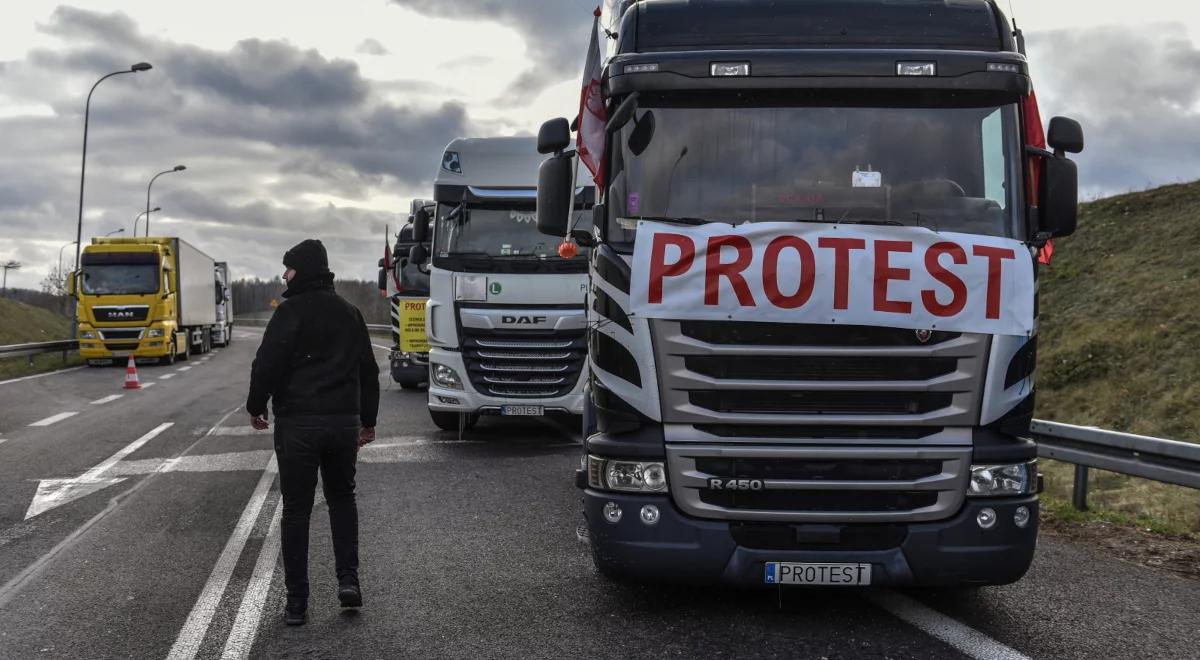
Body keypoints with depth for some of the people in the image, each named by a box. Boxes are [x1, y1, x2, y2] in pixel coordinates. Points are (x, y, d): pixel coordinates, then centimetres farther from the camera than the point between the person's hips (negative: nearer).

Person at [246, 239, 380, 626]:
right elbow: (368, 370, 16)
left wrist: (256, 406, 3)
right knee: (342, 497, 21)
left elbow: (268, 363, -13)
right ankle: (348, 578, 8)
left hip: (297, 423, -4)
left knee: (296, 510, 2)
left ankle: (297, 601, 5)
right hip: (344, 421, 5)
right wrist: (368, 419, 23)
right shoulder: (349, 313, 12)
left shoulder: (291, 311, -7)